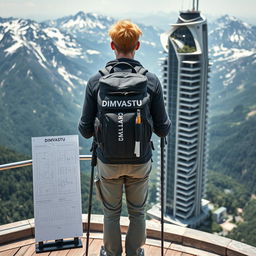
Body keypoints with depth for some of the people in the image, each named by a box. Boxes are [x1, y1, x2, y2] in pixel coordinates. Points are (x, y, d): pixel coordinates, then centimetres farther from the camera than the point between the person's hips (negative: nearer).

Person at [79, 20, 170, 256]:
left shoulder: (96, 81, -12)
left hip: (108, 161, 0)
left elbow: (85, 130, -9)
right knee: (138, 212, 21)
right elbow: (163, 129, -9)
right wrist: (166, 123, 14)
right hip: (140, 161, 0)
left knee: (112, 213, 21)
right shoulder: (151, 80, -11)